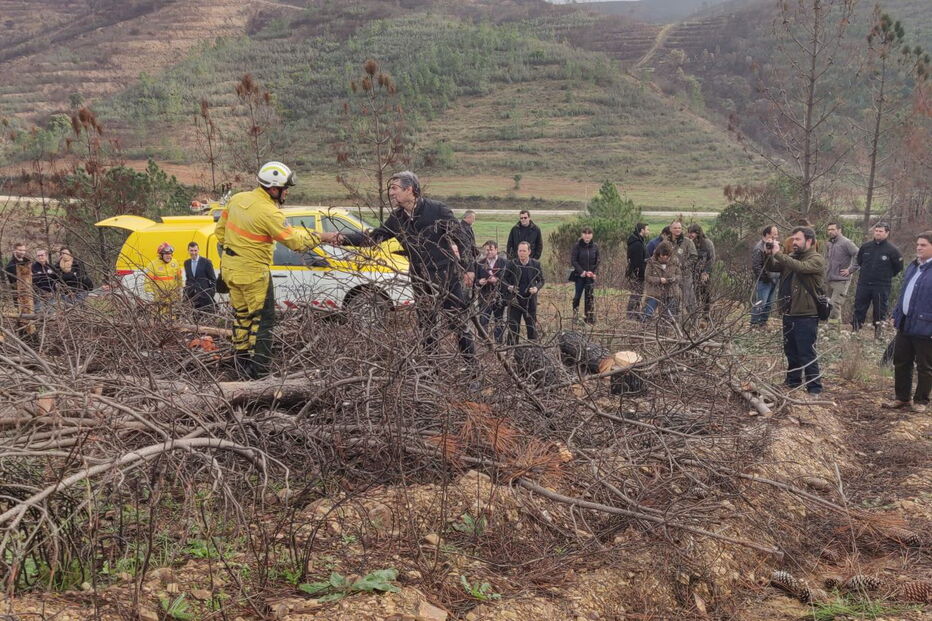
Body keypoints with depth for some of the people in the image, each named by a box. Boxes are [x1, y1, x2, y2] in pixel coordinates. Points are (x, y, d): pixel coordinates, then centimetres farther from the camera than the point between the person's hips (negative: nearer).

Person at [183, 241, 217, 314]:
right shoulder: (186, 262, 13)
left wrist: (211, 294, -5)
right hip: (191, 296, 4)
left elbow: (213, 279, -1)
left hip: (204, 295, -4)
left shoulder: (206, 262, -2)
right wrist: (186, 292, 13)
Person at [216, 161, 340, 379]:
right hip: (253, 272, -8)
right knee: (263, 319, 2)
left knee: (241, 314, 18)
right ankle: (260, 370, 4)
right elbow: (294, 240, -18)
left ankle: (241, 362, 28)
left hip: (231, 268, 8)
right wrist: (322, 237, -7)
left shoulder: (238, 199, 3)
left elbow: (220, 230, 12)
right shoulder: (269, 213, -22)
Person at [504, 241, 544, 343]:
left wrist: (536, 288, -12)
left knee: (532, 327, 8)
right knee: (513, 327, 3)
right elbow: (505, 279, 7)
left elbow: (541, 280, 8)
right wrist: (508, 287, -13)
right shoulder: (512, 264, -1)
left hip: (530, 300, 0)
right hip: (515, 300, 0)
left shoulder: (536, 264, 0)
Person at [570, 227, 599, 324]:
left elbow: (597, 261, 9)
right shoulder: (577, 245, -5)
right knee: (578, 295, 4)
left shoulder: (595, 246, 3)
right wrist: (581, 271, -14)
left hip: (591, 275, 2)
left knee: (590, 296, 2)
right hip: (580, 275, -2)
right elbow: (573, 260, -7)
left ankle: (590, 318, 6)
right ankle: (575, 316, 15)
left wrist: (594, 272, -4)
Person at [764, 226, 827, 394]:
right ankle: (792, 382, 31)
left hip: (806, 315, -8)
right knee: (790, 352, 17)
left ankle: (815, 388, 1)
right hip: (789, 313, 8)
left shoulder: (816, 259, -10)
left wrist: (778, 253, -26)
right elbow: (771, 268, 11)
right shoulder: (791, 258, 13)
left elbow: (800, 267, -29)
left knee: (807, 354, -6)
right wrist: (769, 254, -8)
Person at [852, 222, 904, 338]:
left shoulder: (891, 250, -7)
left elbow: (899, 267, 2)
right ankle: (855, 329, 15)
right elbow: (859, 262, 21)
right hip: (863, 284, 3)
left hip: (882, 286, -3)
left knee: (880, 310, 3)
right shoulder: (865, 247, 3)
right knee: (859, 308, 7)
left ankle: (878, 333, 12)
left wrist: (887, 276, 5)